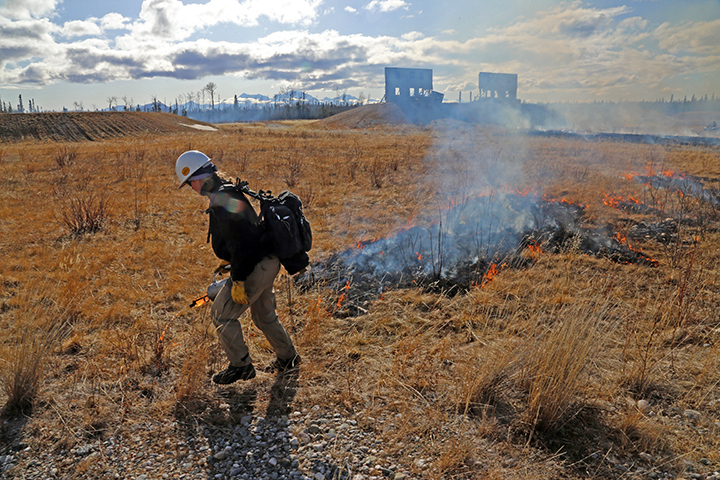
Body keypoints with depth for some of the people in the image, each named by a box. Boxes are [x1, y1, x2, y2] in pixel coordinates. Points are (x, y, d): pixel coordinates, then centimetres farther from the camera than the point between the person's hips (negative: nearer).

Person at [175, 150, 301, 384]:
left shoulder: (223, 202, -23)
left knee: (222, 314, 2)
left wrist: (238, 281, -22)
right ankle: (287, 358, 37)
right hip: (267, 262, 10)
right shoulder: (230, 192, 10)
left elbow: (240, 243, -26)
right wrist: (228, 259, 30)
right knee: (264, 315, 23)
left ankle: (241, 365, 13)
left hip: (254, 268, -10)